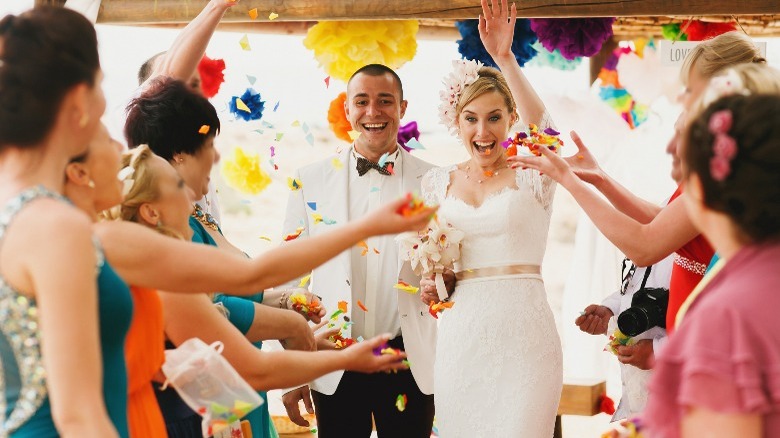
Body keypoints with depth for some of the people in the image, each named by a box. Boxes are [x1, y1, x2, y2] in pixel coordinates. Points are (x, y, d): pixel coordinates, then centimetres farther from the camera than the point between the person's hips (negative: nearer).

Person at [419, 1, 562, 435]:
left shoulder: (532, 174, -2)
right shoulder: (438, 182, 9)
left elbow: (543, 129, -24)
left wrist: (506, 58, -35)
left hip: (522, 336, -3)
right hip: (460, 337, 3)